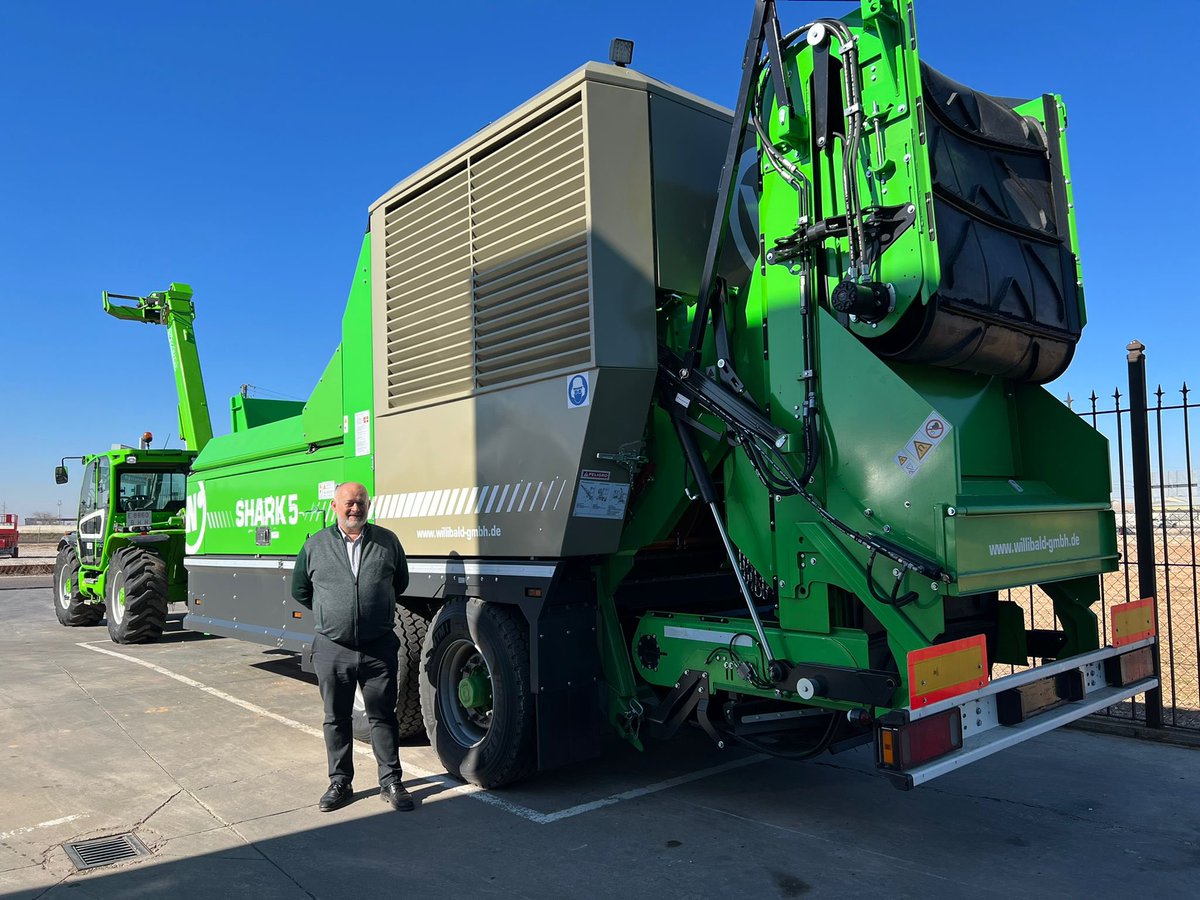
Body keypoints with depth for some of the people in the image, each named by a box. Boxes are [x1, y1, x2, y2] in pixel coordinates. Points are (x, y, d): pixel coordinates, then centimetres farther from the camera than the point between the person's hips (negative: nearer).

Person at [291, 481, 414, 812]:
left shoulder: (387, 542, 2)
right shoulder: (316, 545, 3)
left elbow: (400, 583, 16)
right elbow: (300, 590, 15)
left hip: (379, 648, -1)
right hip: (332, 649, 1)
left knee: (383, 717, 7)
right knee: (336, 719, 12)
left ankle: (391, 782, 19)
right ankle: (339, 783, 26)